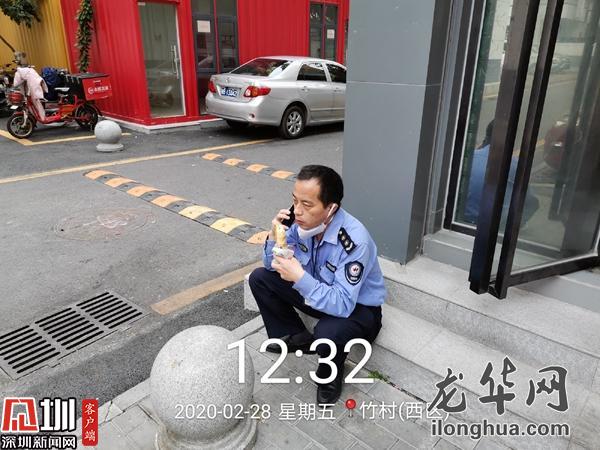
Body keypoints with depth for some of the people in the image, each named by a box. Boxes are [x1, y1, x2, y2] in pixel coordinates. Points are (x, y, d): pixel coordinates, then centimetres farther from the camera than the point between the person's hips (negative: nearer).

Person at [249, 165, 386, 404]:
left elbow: (343, 305, -36)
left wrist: (299, 277, -39)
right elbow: (272, 265, -2)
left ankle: (330, 373, -1)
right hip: (319, 293, 6)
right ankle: (297, 338, 12)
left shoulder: (354, 240, -34)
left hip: (357, 308, -6)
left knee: (327, 333, -38)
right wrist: (274, 236, -22)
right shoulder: (303, 222, -15)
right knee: (260, 278, -2)